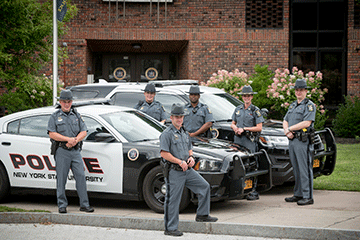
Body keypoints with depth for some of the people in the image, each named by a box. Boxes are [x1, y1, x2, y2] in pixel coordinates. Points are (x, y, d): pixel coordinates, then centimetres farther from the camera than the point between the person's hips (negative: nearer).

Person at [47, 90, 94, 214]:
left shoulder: (77, 115, 15)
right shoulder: (55, 116, 5)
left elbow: (84, 132, 9)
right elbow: (52, 134, -6)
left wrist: (75, 140, -10)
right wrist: (68, 139, -14)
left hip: (76, 151, 3)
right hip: (61, 152, -3)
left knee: (81, 176, -4)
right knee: (61, 179, -2)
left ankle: (84, 204, 0)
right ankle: (62, 206, 5)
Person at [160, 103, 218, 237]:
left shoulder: (184, 133, 17)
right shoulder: (167, 134, -9)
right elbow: (164, 153, -17)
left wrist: (191, 157, 6)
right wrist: (180, 162, -18)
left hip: (187, 170, 8)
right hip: (174, 172, -8)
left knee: (204, 186, 7)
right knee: (173, 200, -4)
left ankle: (202, 215, 17)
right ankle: (170, 228, 2)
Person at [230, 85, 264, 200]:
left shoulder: (255, 110, 0)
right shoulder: (238, 109, 16)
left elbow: (259, 127, -6)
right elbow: (233, 123, 24)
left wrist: (244, 129, -11)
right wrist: (235, 128, 0)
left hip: (250, 140, -5)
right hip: (238, 139, 5)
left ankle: (254, 192, -6)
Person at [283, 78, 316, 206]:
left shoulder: (309, 105, -5)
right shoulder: (292, 105, 20)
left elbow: (306, 123, -17)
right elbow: (285, 121, 20)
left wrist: (290, 128, -10)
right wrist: (287, 131, -2)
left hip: (303, 141, -8)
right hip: (292, 140, 8)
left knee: (305, 169, -8)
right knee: (296, 170, 12)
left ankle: (308, 196, -8)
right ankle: (298, 194, 17)